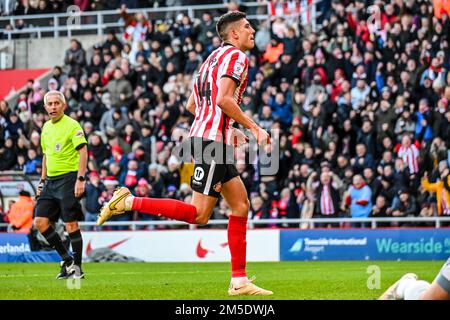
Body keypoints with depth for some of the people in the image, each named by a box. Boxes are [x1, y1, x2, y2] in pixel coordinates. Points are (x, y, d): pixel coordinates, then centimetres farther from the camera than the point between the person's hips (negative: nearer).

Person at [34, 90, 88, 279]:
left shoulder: (72, 125, -7)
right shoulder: (46, 127, 15)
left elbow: (83, 152, -13)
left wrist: (80, 179, -21)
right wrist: (42, 181, 20)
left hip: (68, 178, -7)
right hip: (51, 180, 7)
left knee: (71, 224, -7)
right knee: (40, 222, -1)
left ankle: (77, 268, 2)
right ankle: (67, 260, 10)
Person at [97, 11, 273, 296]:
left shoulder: (215, 57, 22)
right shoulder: (236, 56, -7)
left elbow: (191, 105, 24)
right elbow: (223, 99, -21)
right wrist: (255, 128, -13)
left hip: (209, 137, 10)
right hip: (213, 141, -10)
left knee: (241, 206, 8)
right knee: (199, 215, -11)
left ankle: (239, 281, 6)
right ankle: (128, 202, -9)